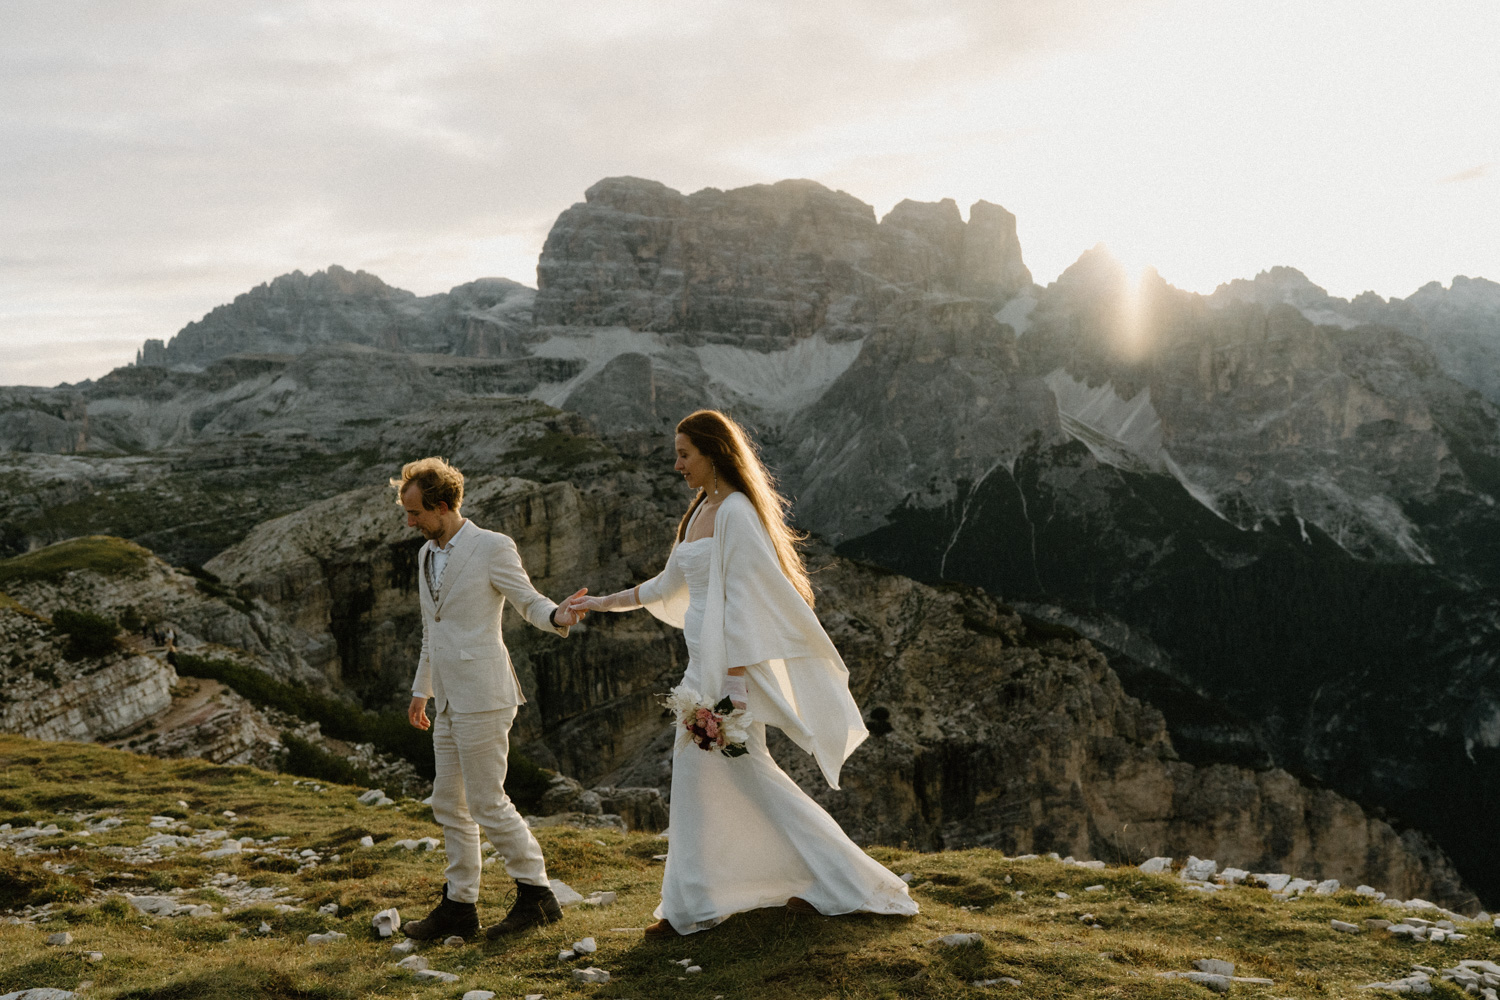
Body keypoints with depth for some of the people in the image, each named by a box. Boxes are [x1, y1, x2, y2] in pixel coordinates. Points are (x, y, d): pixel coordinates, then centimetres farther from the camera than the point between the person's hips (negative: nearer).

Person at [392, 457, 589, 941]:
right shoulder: (427, 554, 14)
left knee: (488, 803, -4)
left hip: (482, 696, -9)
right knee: (449, 804, 12)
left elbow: (529, 601, -7)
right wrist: (421, 689, 25)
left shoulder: (492, 547, -10)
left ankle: (535, 894, 10)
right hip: (449, 699, 9)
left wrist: (558, 615, -29)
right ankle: (459, 906, 22)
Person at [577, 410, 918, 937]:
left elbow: (742, 602, -19)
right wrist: (604, 603, 29)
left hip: (728, 662, -9)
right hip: (704, 662, 9)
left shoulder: (736, 513, -15)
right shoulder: (701, 512, 14)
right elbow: (668, 585, 25)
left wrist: (734, 686, -22)